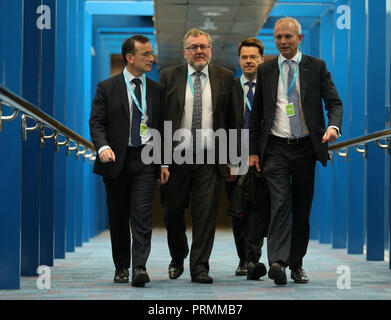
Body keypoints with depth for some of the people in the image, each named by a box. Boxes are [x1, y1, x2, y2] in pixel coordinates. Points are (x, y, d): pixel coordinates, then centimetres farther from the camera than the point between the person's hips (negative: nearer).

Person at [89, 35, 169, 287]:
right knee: (118, 217, 8)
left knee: (142, 216, -11)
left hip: (145, 158, 0)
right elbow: (96, 122, -2)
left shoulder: (156, 91, 10)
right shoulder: (107, 88, 3)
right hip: (117, 160, 0)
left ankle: (139, 267, -14)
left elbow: (163, 128, 11)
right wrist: (103, 147, -20)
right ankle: (121, 267, 20)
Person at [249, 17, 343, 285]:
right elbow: (256, 113, 12)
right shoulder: (266, 70, 8)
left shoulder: (317, 67, 4)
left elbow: (334, 102, 1)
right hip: (276, 148, 0)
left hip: (306, 148, 1)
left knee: (302, 208, 6)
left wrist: (334, 125, -21)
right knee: (280, 204, -14)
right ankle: (277, 262, -21)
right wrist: (254, 150, 7)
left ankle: (297, 265, 17)